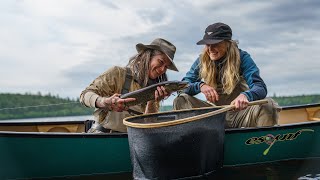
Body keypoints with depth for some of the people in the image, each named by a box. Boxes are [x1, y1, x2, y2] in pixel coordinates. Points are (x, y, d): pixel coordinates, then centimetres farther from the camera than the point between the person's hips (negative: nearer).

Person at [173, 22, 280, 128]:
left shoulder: (242, 58, -10)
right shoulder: (202, 61, -1)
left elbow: (261, 88, -22)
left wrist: (245, 95, -47)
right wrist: (200, 86, -29)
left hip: (239, 116, -2)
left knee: (268, 105, -30)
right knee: (181, 100, -17)